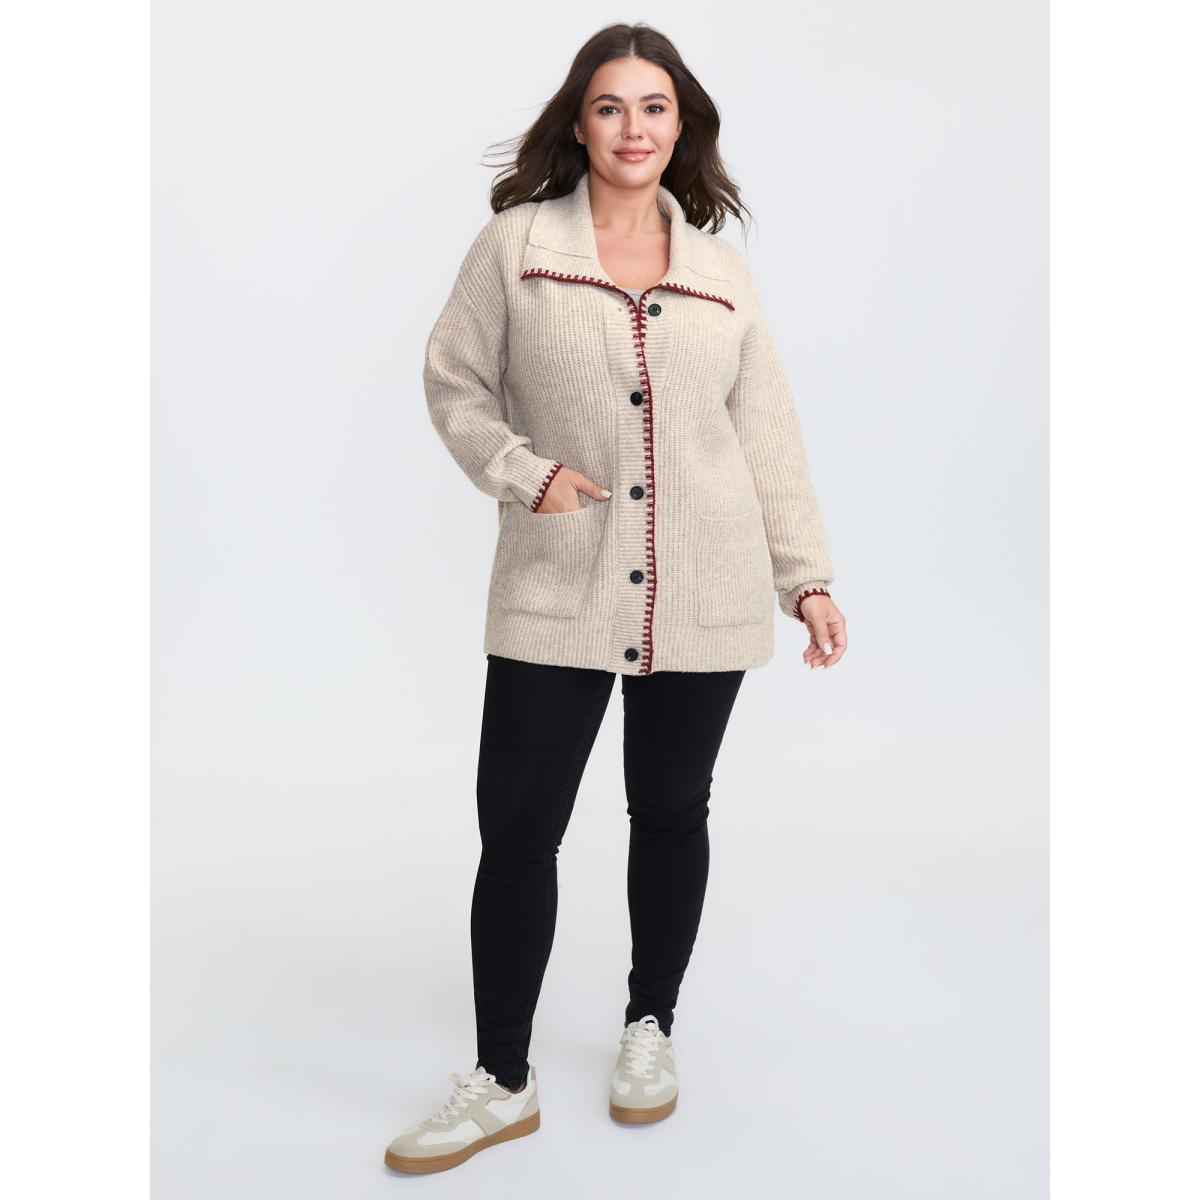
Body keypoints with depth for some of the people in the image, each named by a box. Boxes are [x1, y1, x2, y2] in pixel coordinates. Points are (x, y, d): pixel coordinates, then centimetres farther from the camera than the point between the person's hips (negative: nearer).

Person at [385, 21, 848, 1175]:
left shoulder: (719, 266, 8)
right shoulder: (515, 244, 2)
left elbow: (766, 429, 9)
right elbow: (455, 384, 6)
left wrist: (808, 574, 4)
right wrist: (520, 470, -11)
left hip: (702, 598, 2)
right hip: (555, 593, -2)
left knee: (672, 814, 13)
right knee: (516, 827, -1)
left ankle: (650, 1026, 35)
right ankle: (502, 1080, 16)